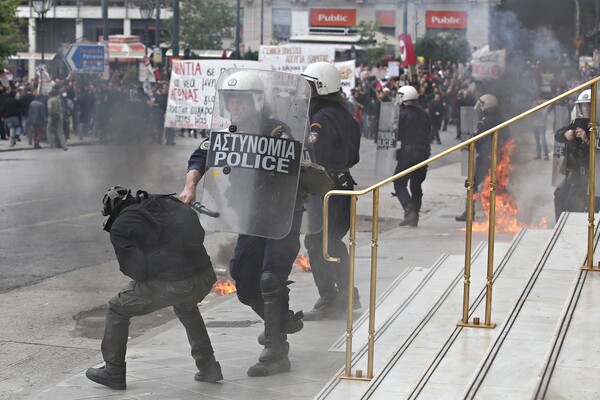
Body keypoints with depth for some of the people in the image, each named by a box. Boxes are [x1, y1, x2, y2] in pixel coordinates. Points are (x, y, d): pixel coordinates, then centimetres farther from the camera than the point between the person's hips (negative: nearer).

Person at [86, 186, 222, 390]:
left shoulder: (120, 227, 3)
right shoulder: (166, 202, 20)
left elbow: (135, 268, -5)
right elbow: (198, 232, 22)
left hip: (169, 284, -6)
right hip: (205, 276, 6)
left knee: (117, 310, 18)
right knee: (185, 307, 39)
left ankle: (113, 372, 26)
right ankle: (208, 367, 34)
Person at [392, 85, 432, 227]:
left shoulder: (403, 115, -10)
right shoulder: (425, 115, 8)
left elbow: (397, 135, -10)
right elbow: (429, 134, 12)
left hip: (407, 153, -6)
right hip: (423, 154, 6)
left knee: (399, 184, 1)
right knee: (416, 185, 14)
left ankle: (410, 209, -19)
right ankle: (414, 217, 14)